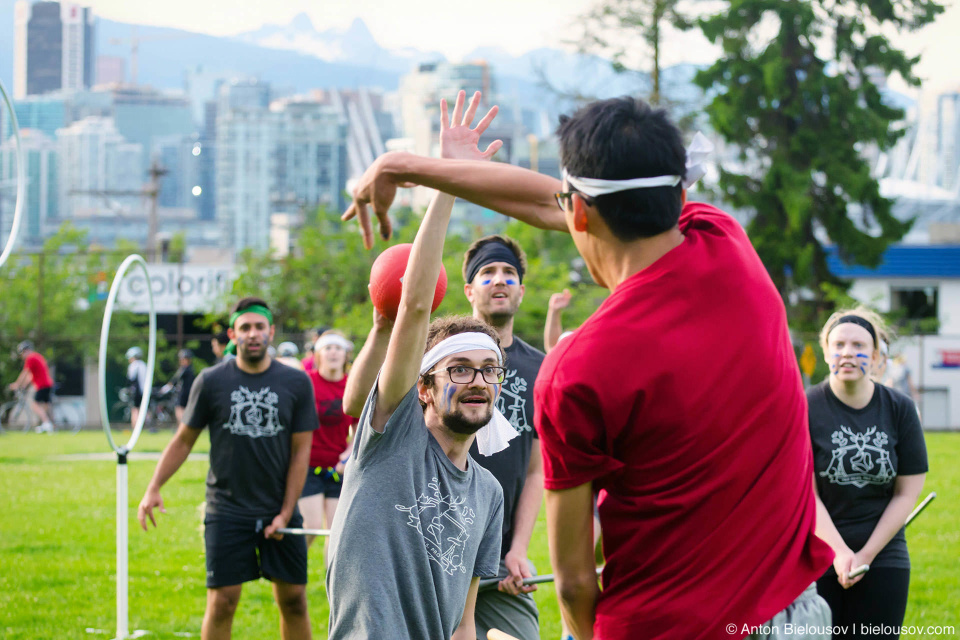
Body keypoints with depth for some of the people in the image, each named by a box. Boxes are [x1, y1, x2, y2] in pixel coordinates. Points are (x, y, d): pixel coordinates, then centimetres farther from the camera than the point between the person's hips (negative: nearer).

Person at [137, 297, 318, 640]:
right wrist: (153, 489, -4)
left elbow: (300, 451, 2)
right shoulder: (211, 382, -1)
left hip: (280, 509, 1)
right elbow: (184, 440, 6)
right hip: (227, 510, -1)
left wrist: (286, 513, -3)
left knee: (293, 598, 3)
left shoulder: (296, 383, 1)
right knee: (222, 600, -5)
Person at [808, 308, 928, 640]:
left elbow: (907, 493, 2)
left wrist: (867, 554, -5)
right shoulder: (806, 408, -5)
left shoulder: (900, 409, 2)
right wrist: (839, 552, -18)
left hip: (883, 558, 2)